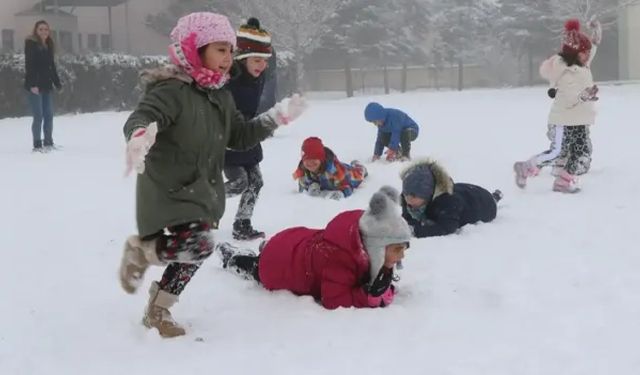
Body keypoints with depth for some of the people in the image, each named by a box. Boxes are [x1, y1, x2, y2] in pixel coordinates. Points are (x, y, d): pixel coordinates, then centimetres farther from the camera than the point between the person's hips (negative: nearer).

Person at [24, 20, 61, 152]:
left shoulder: (49, 46, 14)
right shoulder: (31, 44, -6)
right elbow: (29, 65, -14)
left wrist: (57, 83, 15)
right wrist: (32, 84, -22)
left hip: (46, 85, 7)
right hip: (34, 86, -7)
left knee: (49, 115, 7)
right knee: (38, 116, -8)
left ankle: (48, 143, 17)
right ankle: (37, 145, -2)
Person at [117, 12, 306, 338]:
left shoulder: (220, 97, 8)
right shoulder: (171, 90, -19)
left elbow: (240, 137, 18)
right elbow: (139, 119, -34)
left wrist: (277, 117, 11)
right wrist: (140, 135, -58)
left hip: (203, 190, 8)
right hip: (169, 191, -8)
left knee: (192, 254, 13)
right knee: (198, 246, -24)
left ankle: (158, 311, 33)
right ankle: (139, 249, 4)